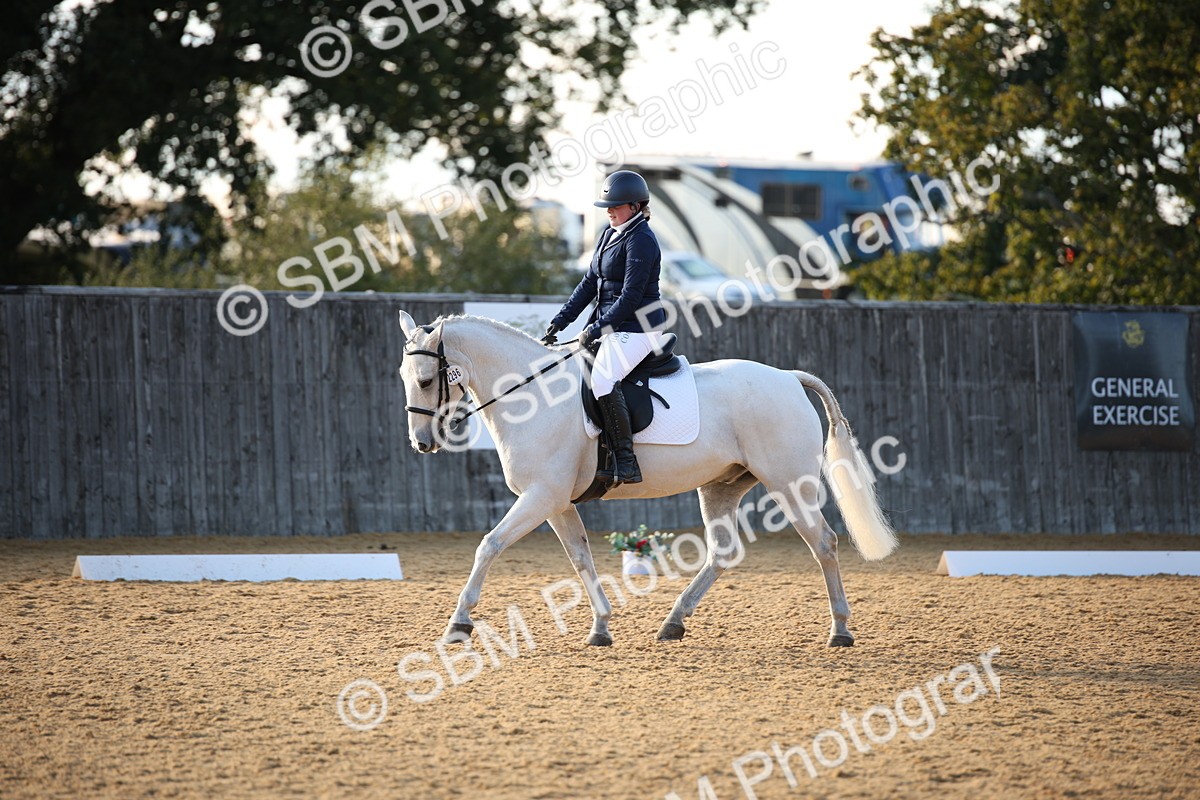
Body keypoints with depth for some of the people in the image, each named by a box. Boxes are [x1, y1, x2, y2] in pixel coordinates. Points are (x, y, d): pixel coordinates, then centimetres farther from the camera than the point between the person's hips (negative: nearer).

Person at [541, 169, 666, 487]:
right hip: (611, 327, 11)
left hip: (638, 329, -11)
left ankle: (626, 464, -30)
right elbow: (590, 284, 17)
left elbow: (630, 297, -19)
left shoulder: (641, 241, -15)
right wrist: (558, 323, 11)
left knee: (603, 379, -31)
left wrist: (596, 329, -19)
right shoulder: (609, 235, 15)